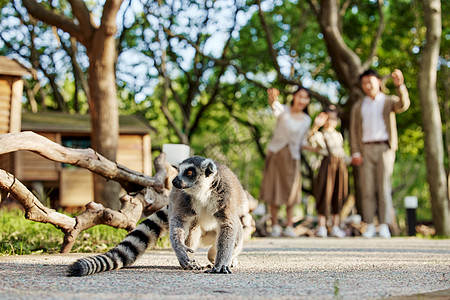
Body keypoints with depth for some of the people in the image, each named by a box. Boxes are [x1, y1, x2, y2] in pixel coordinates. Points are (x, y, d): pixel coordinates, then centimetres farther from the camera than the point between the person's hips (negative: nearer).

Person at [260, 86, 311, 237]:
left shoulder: (306, 120, 5)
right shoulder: (283, 110, -8)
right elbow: (275, 108, -34)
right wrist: (273, 99, -55)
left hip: (292, 157, 3)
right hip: (275, 153, -3)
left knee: (291, 191, 2)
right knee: (274, 189, -1)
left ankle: (289, 226, 8)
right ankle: (275, 226, 6)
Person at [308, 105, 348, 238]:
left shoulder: (339, 135, 19)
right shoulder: (321, 134, -1)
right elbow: (311, 139, -23)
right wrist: (316, 126, -37)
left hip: (340, 166, 5)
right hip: (327, 164, -5)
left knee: (338, 196, 6)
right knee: (325, 195, -6)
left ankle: (335, 227, 11)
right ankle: (321, 227, -2)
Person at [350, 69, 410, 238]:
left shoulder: (389, 102, 12)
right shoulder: (358, 107, 19)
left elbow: (403, 105, -11)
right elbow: (354, 130, 12)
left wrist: (400, 85, -28)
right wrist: (355, 153, -1)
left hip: (384, 148, -2)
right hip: (366, 149, 2)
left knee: (384, 188, -6)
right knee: (367, 189, -4)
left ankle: (384, 226, -4)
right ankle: (370, 226, 0)